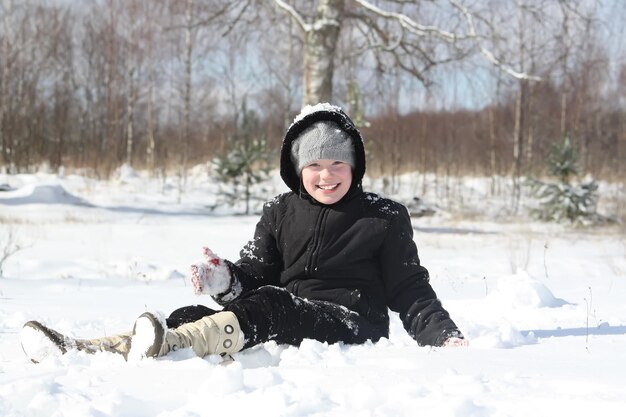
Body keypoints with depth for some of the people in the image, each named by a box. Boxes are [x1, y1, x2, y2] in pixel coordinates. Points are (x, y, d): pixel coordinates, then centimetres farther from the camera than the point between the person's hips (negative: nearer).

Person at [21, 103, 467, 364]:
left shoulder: (385, 218, 4)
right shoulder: (280, 213, 13)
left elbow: (411, 292, 5)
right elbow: (254, 276, 7)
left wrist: (445, 336, -10)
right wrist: (224, 279, -16)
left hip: (353, 327, -4)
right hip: (284, 327, 4)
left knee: (268, 305, -35)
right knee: (196, 316, -22)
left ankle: (170, 345, -62)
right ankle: (84, 351, -41)